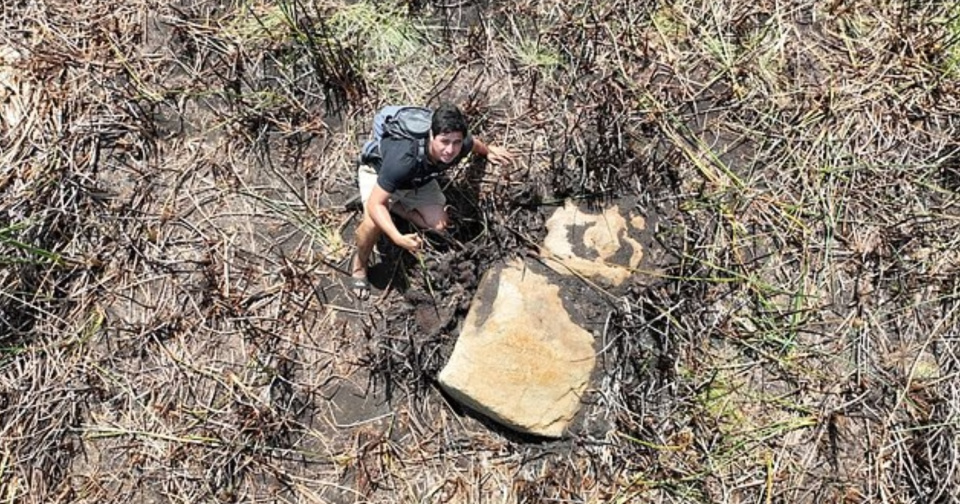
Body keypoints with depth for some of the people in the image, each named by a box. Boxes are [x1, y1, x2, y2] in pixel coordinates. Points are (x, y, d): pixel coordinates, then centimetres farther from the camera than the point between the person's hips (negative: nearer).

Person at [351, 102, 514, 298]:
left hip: (418, 179, 5)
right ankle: (359, 263, 0)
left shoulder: (460, 146, -30)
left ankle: (396, 206, 16)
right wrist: (398, 238, -56)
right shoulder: (405, 158, -47)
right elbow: (374, 204, -44)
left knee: (439, 226, -7)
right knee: (373, 224, -31)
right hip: (378, 170, -5)